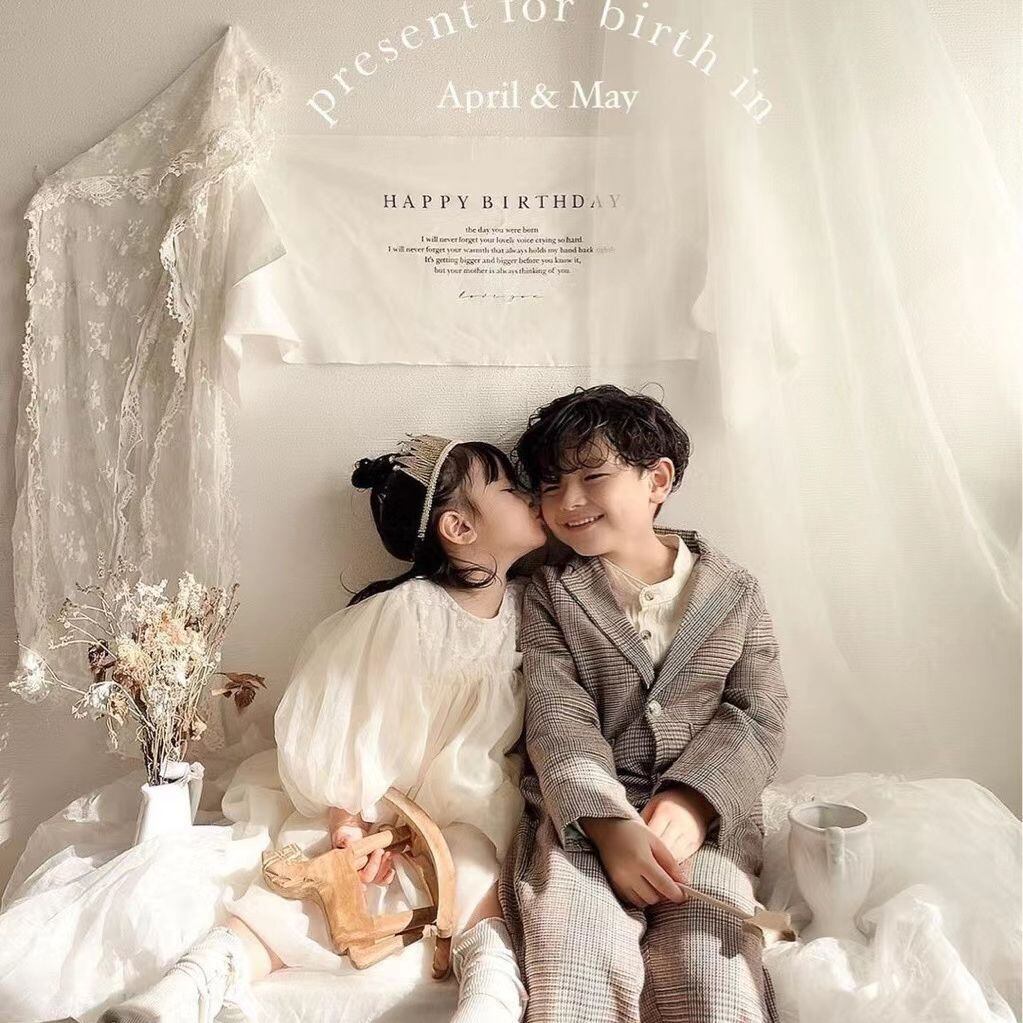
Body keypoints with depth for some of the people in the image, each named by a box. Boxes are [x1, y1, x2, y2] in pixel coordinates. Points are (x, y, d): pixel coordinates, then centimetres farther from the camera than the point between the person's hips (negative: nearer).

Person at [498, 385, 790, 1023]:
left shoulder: (735, 591, 10)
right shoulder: (550, 594, 8)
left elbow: (759, 716, 3)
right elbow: (558, 720, -4)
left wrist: (692, 802, -15)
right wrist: (609, 823, -20)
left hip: (706, 816, 1)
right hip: (582, 813, 0)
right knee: (579, 959, -26)